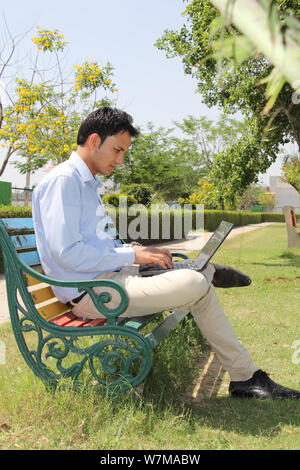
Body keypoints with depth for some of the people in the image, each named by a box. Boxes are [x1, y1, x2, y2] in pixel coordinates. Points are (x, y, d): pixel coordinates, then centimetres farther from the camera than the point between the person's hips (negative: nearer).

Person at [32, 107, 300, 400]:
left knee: (199, 286, 5)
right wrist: (133, 255, -16)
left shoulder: (87, 183, 19)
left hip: (105, 275, 10)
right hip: (89, 292, -10)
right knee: (195, 284, -26)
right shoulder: (62, 180, -13)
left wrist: (138, 251, 6)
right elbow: (66, 252, -22)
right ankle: (210, 271, 10)